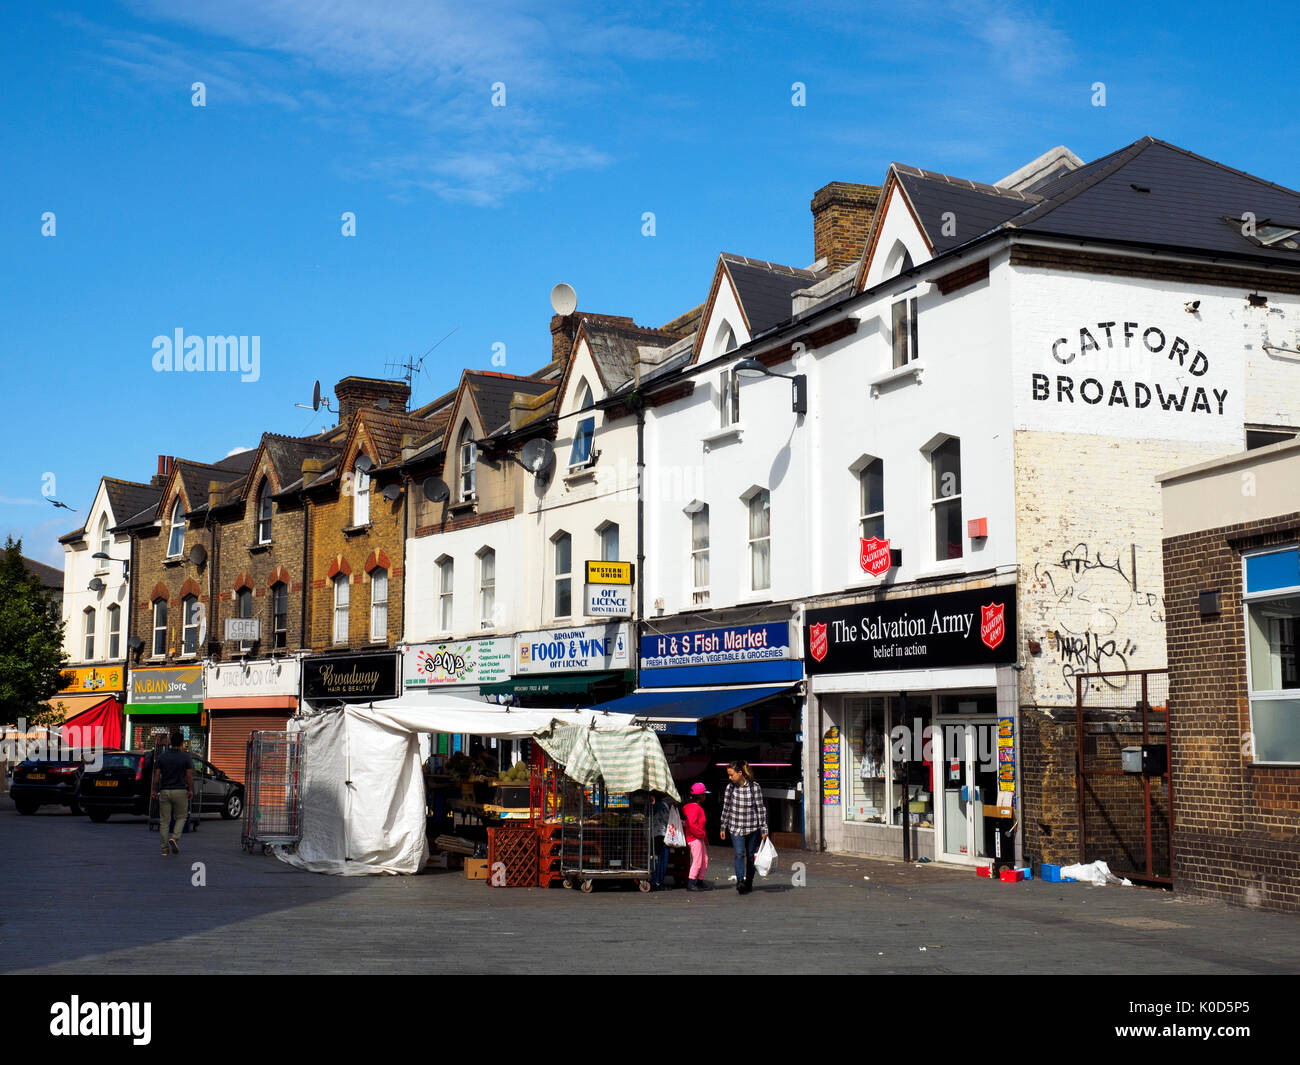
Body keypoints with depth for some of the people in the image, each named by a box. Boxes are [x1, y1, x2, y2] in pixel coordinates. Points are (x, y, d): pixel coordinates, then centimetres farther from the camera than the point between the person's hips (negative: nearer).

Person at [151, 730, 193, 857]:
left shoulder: (161, 757, 0)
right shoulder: (185, 757, -5)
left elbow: (156, 777, -1)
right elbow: (189, 777, -6)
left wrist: (154, 791, 11)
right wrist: (190, 791, 7)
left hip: (164, 792, 2)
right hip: (180, 791, -2)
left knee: (164, 821, 7)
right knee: (181, 817, 15)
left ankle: (165, 848, 6)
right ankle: (174, 838, -8)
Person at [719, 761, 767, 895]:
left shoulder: (754, 787, -9)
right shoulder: (730, 787, 0)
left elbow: (760, 808, -5)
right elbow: (726, 808, 9)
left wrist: (764, 829, -4)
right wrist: (723, 828, 10)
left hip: (752, 827, -1)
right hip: (735, 828, 1)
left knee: (751, 855, 9)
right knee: (739, 854, -15)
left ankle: (749, 882, 25)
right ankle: (740, 882, -23)